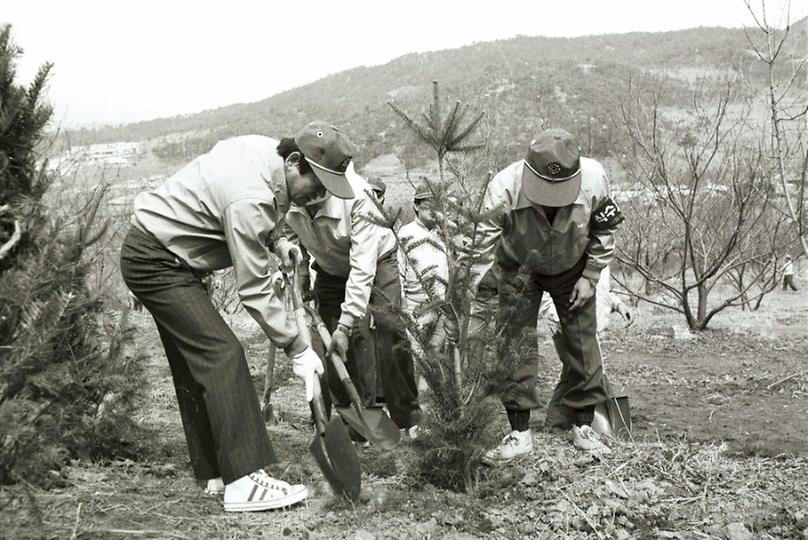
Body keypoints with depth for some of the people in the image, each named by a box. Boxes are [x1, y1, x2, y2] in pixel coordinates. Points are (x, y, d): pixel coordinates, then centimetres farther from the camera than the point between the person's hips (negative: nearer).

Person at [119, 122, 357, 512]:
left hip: (155, 253, 11)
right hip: (155, 261, -11)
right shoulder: (252, 200, -29)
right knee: (221, 354, -17)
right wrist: (297, 350, -19)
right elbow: (255, 291, -25)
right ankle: (244, 481, -19)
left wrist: (276, 239, 8)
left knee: (194, 361, 10)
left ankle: (215, 472, 15)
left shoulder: (266, 148, -2)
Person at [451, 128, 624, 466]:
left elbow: (604, 231, -10)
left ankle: (584, 426, 19)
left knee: (583, 343, 3)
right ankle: (519, 434, 4)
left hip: (572, 268, 2)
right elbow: (480, 249, -34)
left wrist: (590, 277, -11)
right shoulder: (504, 188, -37)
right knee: (515, 347, -6)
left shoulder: (594, 179, -31)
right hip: (519, 269, -1)